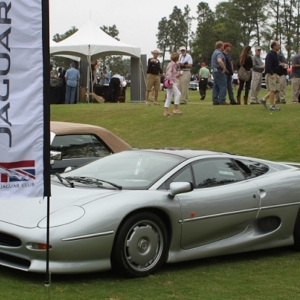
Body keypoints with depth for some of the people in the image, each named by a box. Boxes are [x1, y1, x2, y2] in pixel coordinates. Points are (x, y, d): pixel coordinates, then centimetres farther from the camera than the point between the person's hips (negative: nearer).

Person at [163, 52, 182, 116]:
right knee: (178, 93, -13)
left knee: (169, 97, 9)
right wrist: (170, 82, -25)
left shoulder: (175, 64, 16)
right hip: (170, 82, -10)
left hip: (172, 82, 10)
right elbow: (169, 73, -21)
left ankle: (166, 111, 10)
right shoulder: (171, 64, -13)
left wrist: (178, 74, 6)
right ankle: (175, 109, -12)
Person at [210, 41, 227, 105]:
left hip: (214, 71, 10)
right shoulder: (219, 53, -14)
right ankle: (222, 100, -13)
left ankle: (215, 100, 8)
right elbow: (219, 61, -33)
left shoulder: (215, 52, 19)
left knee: (216, 86, 9)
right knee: (223, 86, -9)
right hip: (219, 71, -10)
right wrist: (224, 68, -22)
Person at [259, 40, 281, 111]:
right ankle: (272, 106, -3)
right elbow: (268, 65, -22)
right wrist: (271, 74, -27)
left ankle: (264, 99, 17)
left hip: (275, 74, 10)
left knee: (276, 90, 9)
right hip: (271, 74, -10)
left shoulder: (275, 54, 18)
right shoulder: (270, 54, -13)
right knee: (273, 90, -8)